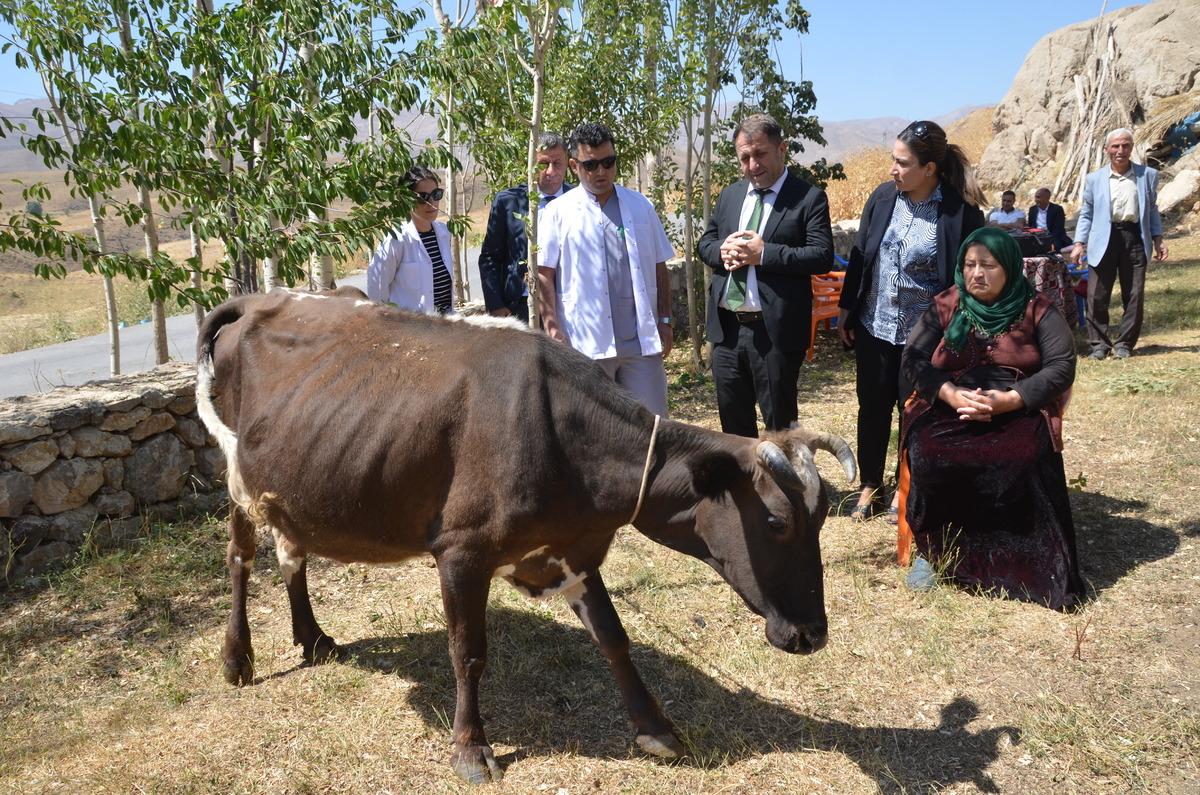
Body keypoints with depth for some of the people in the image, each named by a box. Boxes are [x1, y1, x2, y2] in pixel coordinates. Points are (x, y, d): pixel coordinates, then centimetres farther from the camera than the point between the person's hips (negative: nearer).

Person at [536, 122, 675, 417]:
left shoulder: (641, 206, 12)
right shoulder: (558, 212, 2)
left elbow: (659, 268, 14)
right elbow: (543, 275, -1)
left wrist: (664, 321, 8)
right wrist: (553, 330, -9)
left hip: (642, 340, 3)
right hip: (585, 343, -2)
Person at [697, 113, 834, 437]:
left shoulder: (809, 198, -5)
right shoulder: (729, 195, 13)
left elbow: (822, 256, -14)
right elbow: (704, 243, 17)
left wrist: (763, 252, -21)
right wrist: (722, 251, -7)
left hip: (775, 332, -5)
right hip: (727, 329, 6)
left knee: (780, 423, 7)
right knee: (733, 421, 17)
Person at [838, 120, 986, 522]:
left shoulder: (960, 211, -14)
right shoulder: (882, 197, -2)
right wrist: (845, 308, 6)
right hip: (873, 325, 4)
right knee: (872, 408, 13)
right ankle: (870, 485, 29)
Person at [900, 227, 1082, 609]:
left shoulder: (1036, 312, 6)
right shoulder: (944, 308, 11)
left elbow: (1062, 367, -2)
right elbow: (914, 359, 4)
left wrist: (1008, 399, -17)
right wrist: (950, 393, -16)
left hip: (1018, 413, -1)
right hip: (947, 410, 1)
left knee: (1020, 465, -34)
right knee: (930, 460, -31)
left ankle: (1017, 562, -19)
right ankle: (932, 548, -13)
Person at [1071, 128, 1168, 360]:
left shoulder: (1148, 175, 9)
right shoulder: (1094, 179, 8)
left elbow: (1152, 210, 14)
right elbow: (1086, 213, 9)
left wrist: (1158, 239, 6)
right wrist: (1079, 243, -1)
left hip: (1135, 239, 1)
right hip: (1104, 241, -1)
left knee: (1134, 296, 3)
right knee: (1097, 297, -3)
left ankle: (1124, 344, 14)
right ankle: (1099, 343, 8)